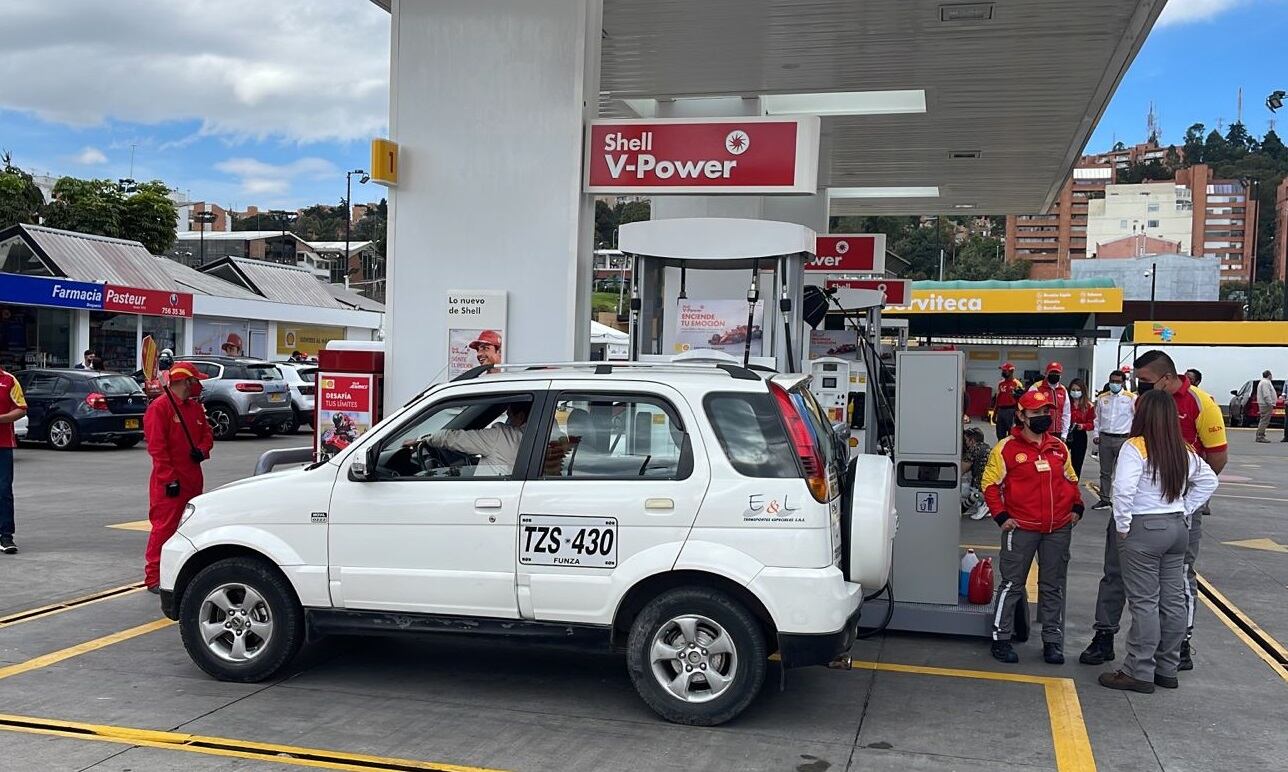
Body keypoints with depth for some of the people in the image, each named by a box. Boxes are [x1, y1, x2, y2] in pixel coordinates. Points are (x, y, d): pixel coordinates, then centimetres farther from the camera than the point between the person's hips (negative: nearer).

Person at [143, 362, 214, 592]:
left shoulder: (195, 407, 15)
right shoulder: (159, 407, -11)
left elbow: (207, 434, 22)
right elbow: (156, 446, -16)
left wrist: (202, 450, -2)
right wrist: (169, 478, -19)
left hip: (192, 480, 9)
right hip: (169, 484, -8)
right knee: (164, 528, -8)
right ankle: (154, 579, -2)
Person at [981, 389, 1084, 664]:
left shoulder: (1058, 447, 9)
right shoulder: (1007, 448, -6)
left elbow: (1070, 479, 22)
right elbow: (990, 483, -3)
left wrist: (1077, 507, 10)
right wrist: (1001, 516, -9)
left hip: (1058, 529, 5)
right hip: (1021, 528, -5)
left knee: (1053, 586, 12)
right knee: (1012, 584, 2)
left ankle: (1052, 641, 22)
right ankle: (1001, 639, 12)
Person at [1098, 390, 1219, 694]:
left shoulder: (1135, 448, -15)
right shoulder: (1183, 451, 6)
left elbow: (1123, 490, -25)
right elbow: (1209, 481, 16)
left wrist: (1122, 526, -13)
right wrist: (1185, 511, 13)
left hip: (1143, 530, -7)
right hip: (1177, 528, 7)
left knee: (1144, 603, -2)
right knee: (1173, 600, 11)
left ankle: (1139, 673, 3)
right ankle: (1167, 669, 22)